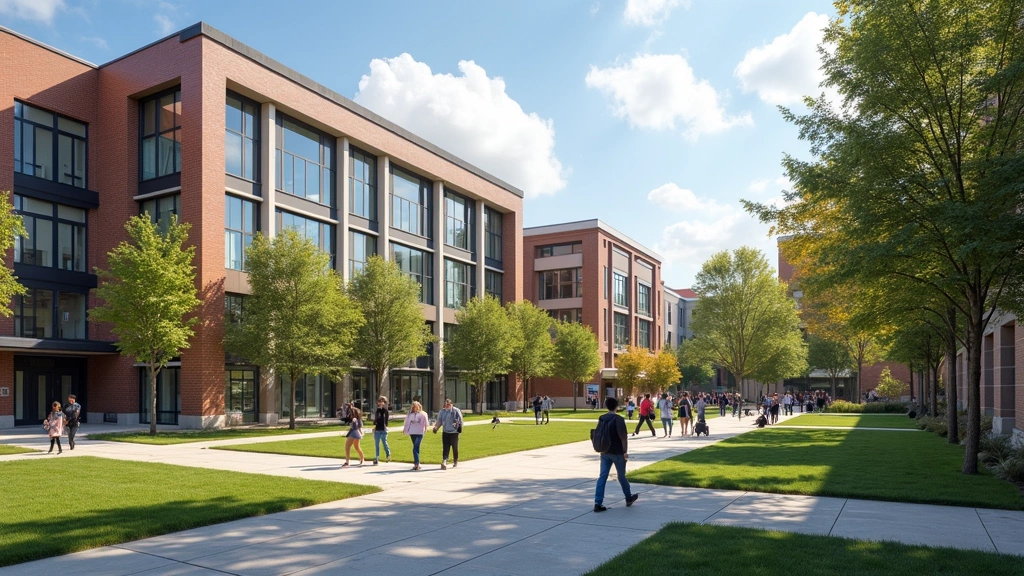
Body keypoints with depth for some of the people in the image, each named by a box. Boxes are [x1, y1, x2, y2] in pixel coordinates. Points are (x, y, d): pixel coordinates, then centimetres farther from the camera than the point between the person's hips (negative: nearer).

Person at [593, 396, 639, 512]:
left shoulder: (601, 419, 5)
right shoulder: (618, 419, -14)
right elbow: (623, 437, -18)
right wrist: (625, 451, -11)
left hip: (604, 452, 5)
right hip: (617, 452, -4)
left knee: (602, 476, 2)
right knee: (621, 476, 12)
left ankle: (598, 503, -4)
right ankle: (629, 498, 32)